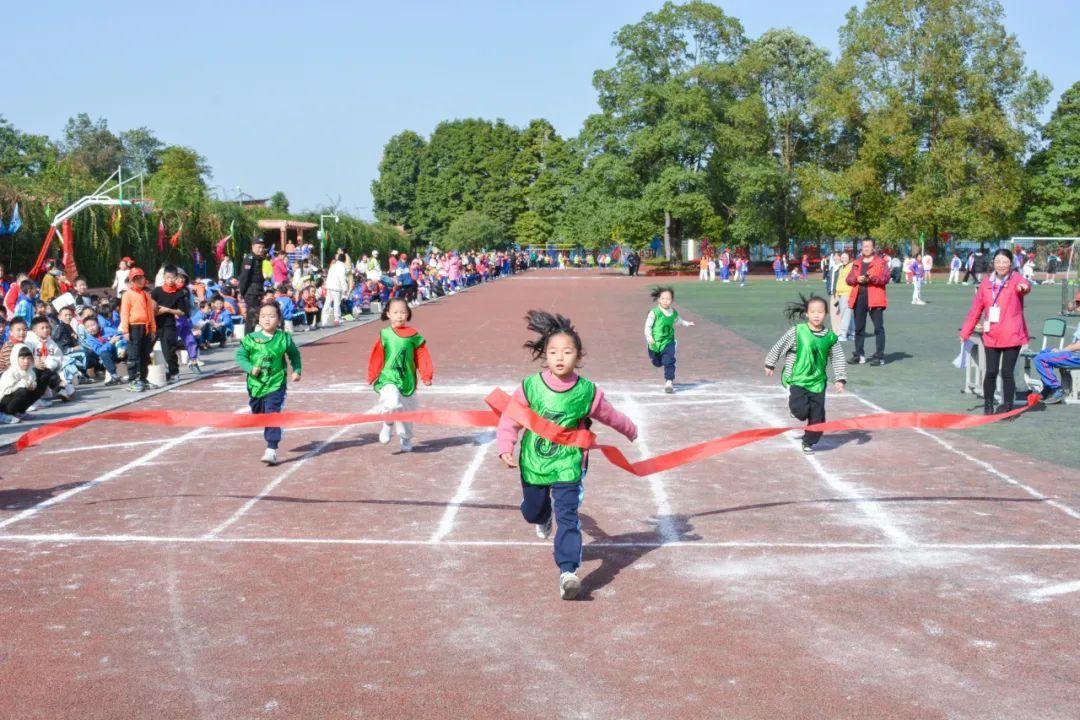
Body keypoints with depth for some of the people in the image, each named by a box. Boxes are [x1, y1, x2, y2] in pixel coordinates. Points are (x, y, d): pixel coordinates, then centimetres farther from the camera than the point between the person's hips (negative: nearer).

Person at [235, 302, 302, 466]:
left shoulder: (284, 338, -5)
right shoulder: (251, 339, -6)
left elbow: (294, 354, 11)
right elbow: (240, 355, -5)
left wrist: (296, 370, 5)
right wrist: (250, 368, -19)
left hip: (276, 385, -3)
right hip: (255, 384, 3)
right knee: (257, 414, 22)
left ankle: (271, 451, -13)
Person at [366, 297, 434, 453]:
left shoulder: (413, 335, 1)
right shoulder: (384, 335, -3)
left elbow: (422, 356, 1)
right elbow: (376, 358, 2)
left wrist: (426, 376, -7)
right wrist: (372, 377, 0)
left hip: (408, 381, 3)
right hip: (388, 379, -3)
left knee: (407, 411, 14)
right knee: (393, 404, -28)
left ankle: (406, 440, 39)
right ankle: (388, 424, 5)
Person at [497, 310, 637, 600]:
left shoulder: (587, 392, -12)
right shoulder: (530, 386, -14)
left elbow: (611, 416, 6)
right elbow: (509, 421, -6)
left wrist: (631, 431, 21)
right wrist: (505, 448, -20)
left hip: (568, 464, -2)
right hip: (533, 463, 2)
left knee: (567, 516, -14)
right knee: (532, 511, 21)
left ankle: (568, 572, -14)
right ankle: (543, 518, 58)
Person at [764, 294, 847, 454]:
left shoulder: (830, 337, -1)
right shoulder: (797, 332, -10)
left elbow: (838, 359, 9)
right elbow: (779, 347, 2)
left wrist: (840, 379, 4)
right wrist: (770, 364, 10)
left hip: (817, 382, 3)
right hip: (797, 379, -3)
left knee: (817, 416, 6)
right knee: (801, 411, -20)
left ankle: (809, 442, 29)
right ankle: (793, 399, 16)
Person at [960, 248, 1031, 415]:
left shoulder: (1015, 278, -3)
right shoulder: (987, 282, 7)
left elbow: (1024, 285, -29)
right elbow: (976, 308, 13)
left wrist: (1024, 287, -54)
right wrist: (965, 331, 14)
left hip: (1012, 336, -3)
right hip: (991, 336, 3)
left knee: (1007, 372, -2)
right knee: (991, 372, 3)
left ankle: (1007, 406, 10)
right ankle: (988, 404, 21)